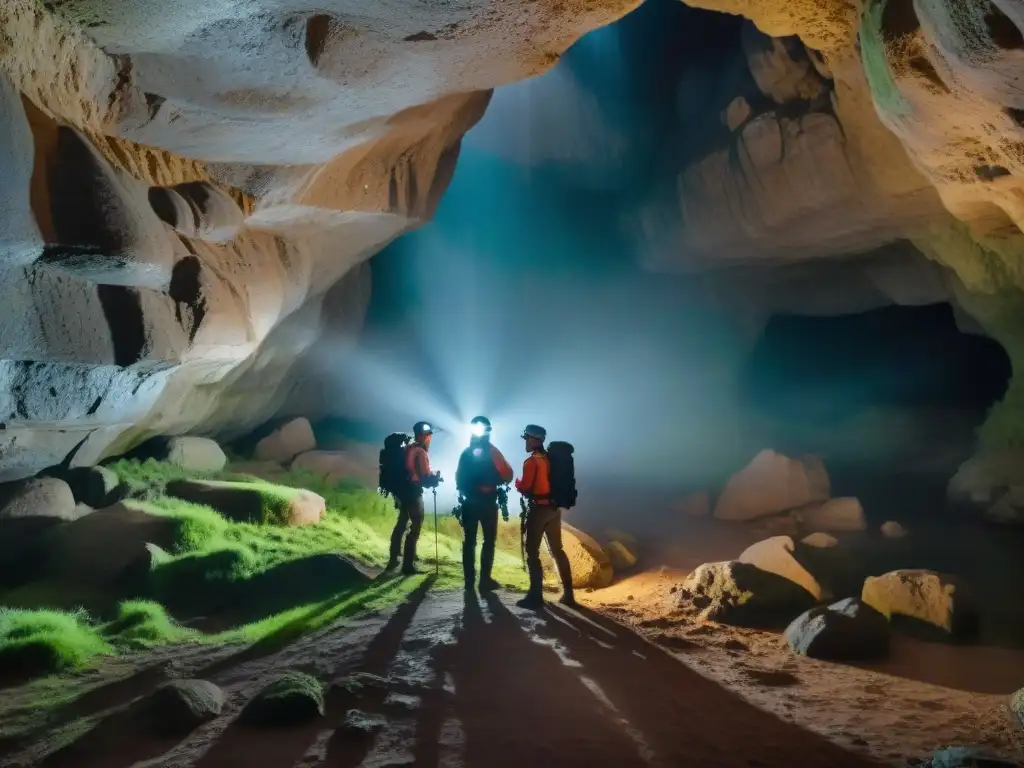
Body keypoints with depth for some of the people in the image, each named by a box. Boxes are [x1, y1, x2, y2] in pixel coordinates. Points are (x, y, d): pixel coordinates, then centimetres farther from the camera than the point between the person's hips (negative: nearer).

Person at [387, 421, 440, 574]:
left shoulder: (407, 449, 11)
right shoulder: (420, 452, -15)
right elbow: (425, 476, -18)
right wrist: (436, 477, 0)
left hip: (402, 489, 9)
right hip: (413, 491, -9)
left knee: (402, 523, 21)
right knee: (416, 526, -4)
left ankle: (394, 559, 30)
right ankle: (408, 565, -5)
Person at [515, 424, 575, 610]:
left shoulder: (532, 461, -13)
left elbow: (525, 488, -15)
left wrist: (517, 482, 5)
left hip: (538, 509, -8)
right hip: (554, 508, 8)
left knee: (532, 552, -1)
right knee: (557, 550, 15)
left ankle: (536, 596, -3)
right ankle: (568, 593, 17)